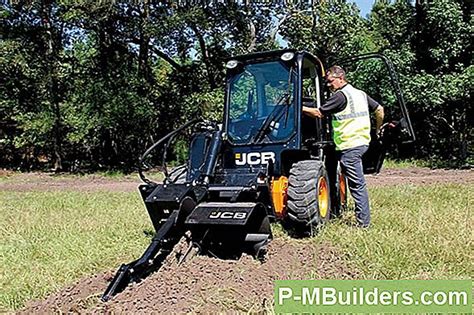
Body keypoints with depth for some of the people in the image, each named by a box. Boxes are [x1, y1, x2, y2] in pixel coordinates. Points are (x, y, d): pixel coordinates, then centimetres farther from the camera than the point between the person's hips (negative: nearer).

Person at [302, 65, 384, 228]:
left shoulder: (340, 95, -11)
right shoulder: (360, 93, 16)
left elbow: (318, 113, -12)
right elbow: (379, 109, 19)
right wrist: (378, 130, 30)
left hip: (349, 146, -9)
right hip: (362, 142, 9)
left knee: (357, 184, -4)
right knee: (357, 183, 16)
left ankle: (363, 221, 3)